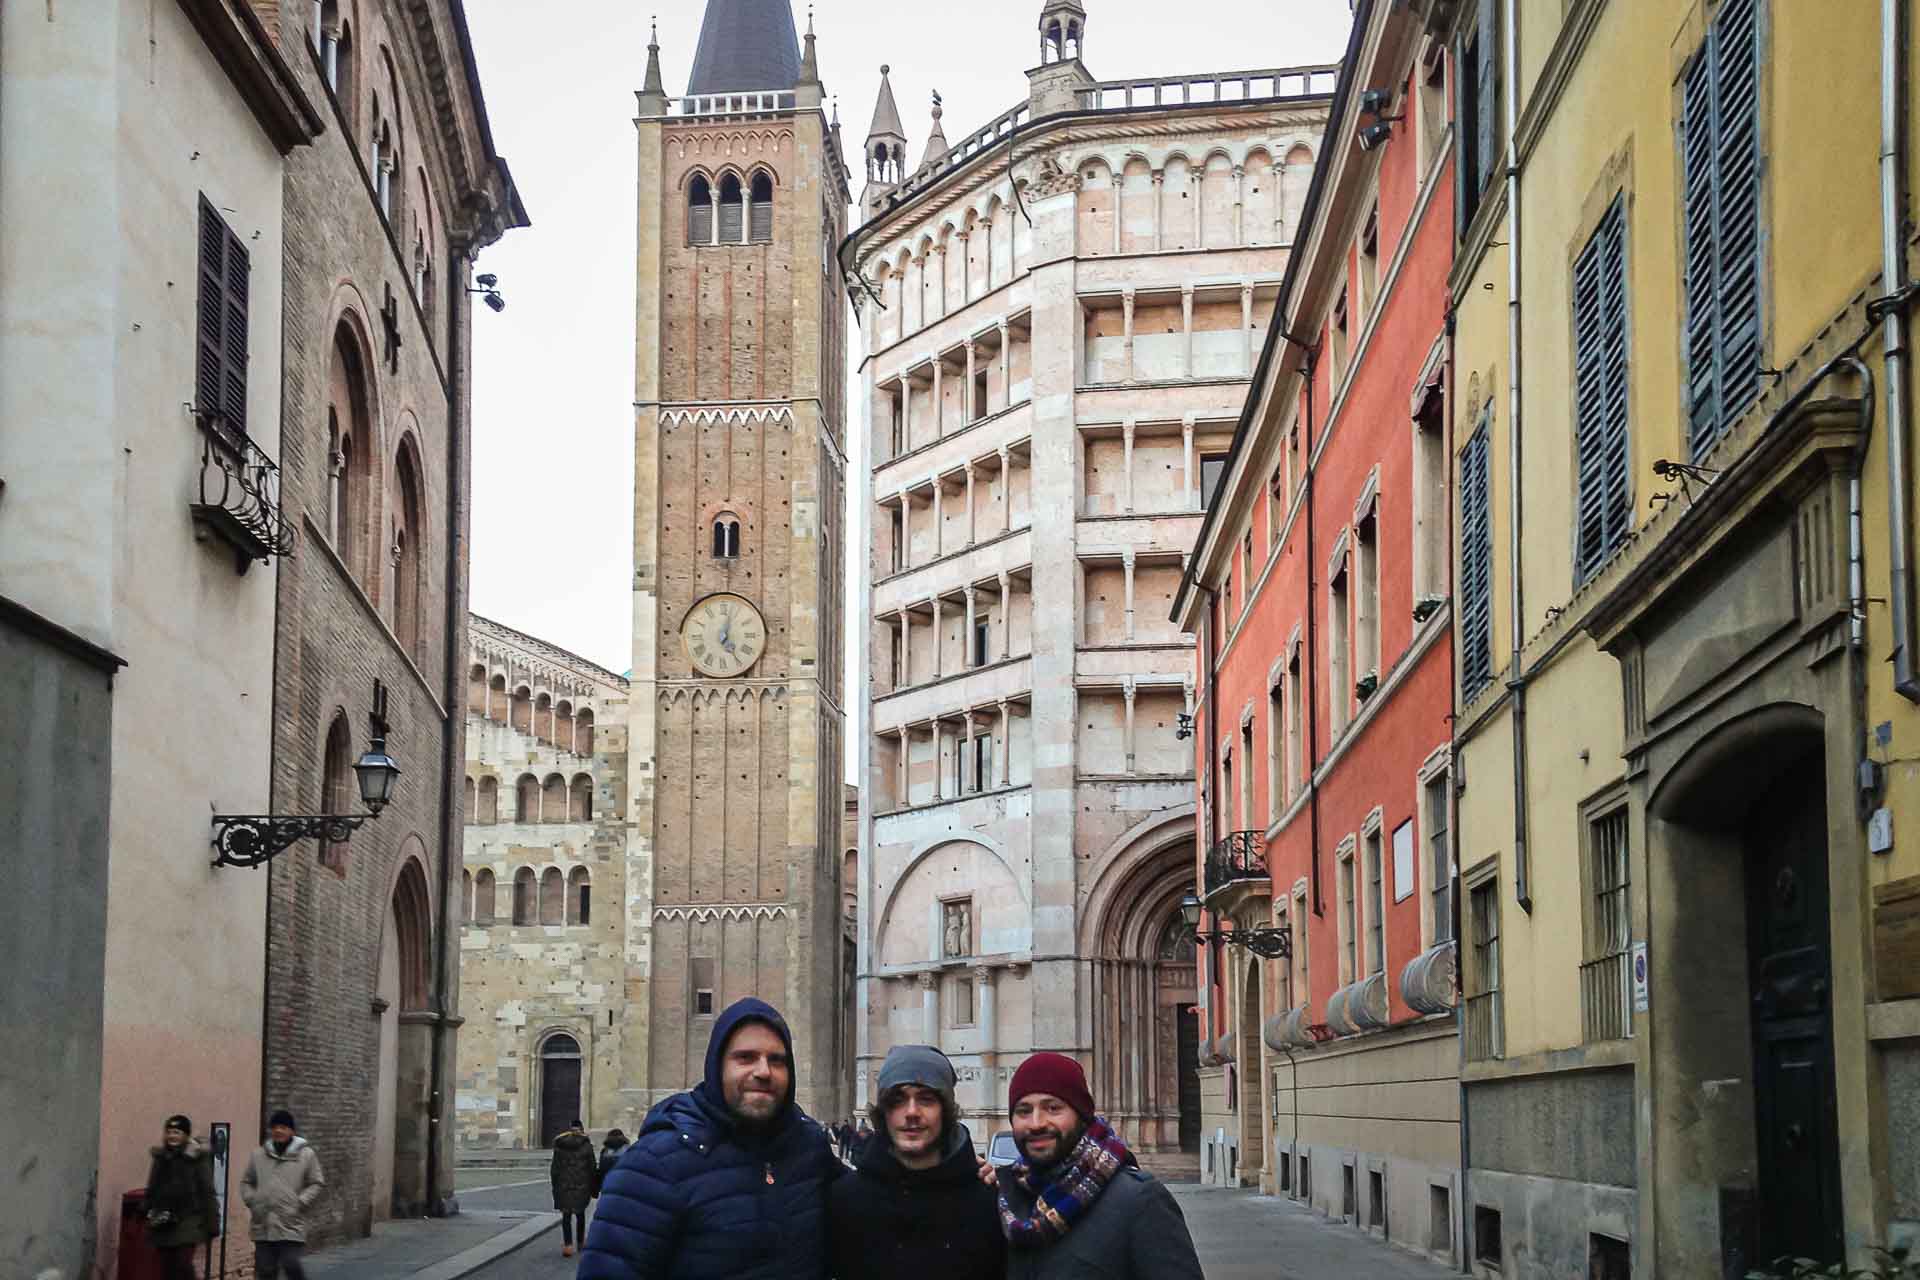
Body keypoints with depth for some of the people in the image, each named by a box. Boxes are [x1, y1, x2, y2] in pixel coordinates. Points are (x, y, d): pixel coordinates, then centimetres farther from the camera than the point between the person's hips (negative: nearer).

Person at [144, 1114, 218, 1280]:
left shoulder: (198, 1158, -4)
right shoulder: (161, 1157, 11)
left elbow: (207, 1192, -6)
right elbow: (151, 1190, 19)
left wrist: (211, 1222, -10)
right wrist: (149, 1215, 15)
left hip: (188, 1221, -5)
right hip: (164, 1224, 5)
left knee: (183, 1264, -16)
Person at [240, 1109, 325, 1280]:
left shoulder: (306, 1155, 1)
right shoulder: (259, 1155, 9)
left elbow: (317, 1184, 3)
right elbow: (246, 1182, 18)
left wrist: (299, 1204, -8)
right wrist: (252, 1201, 3)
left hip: (291, 1226, -3)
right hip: (263, 1226, 3)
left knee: (291, 1265, -12)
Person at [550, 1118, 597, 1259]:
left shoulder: (559, 1145, 0)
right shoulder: (586, 1144, -3)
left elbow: (555, 1167, 2)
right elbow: (592, 1166, -1)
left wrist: (555, 1186, 9)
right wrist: (593, 1187, 7)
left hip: (564, 1185, 0)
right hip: (582, 1184, 0)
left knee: (566, 1215, 2)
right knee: (580, 1214, 18)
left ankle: (568, 1245, -8)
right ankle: (581, 1241, 28)